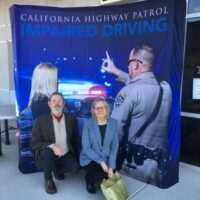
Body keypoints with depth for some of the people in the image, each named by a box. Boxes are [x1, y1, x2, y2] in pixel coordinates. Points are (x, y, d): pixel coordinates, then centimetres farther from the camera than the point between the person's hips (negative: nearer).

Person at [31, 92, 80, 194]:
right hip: (48, 154, -2)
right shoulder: (41, 120, -10)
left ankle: (57, 169, 13)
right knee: (47, 151, -34)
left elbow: (74, 138, 10)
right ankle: (48, 180, -7)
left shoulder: (70, 118, -1)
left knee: (75, 168, -21)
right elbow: (35, 143, -12)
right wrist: (51, 146, -27)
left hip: (65, 155, 3)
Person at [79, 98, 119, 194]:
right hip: (90, 158, -3)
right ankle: (89, 179, 10)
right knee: (98, 175, -27)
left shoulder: (113, 123, -7)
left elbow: (114, 146, -4)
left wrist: (111, 166, -11)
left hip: (106, 159, 3)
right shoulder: (88, 123, -14)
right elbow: (86, 148, -14)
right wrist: (101, 162, -19)